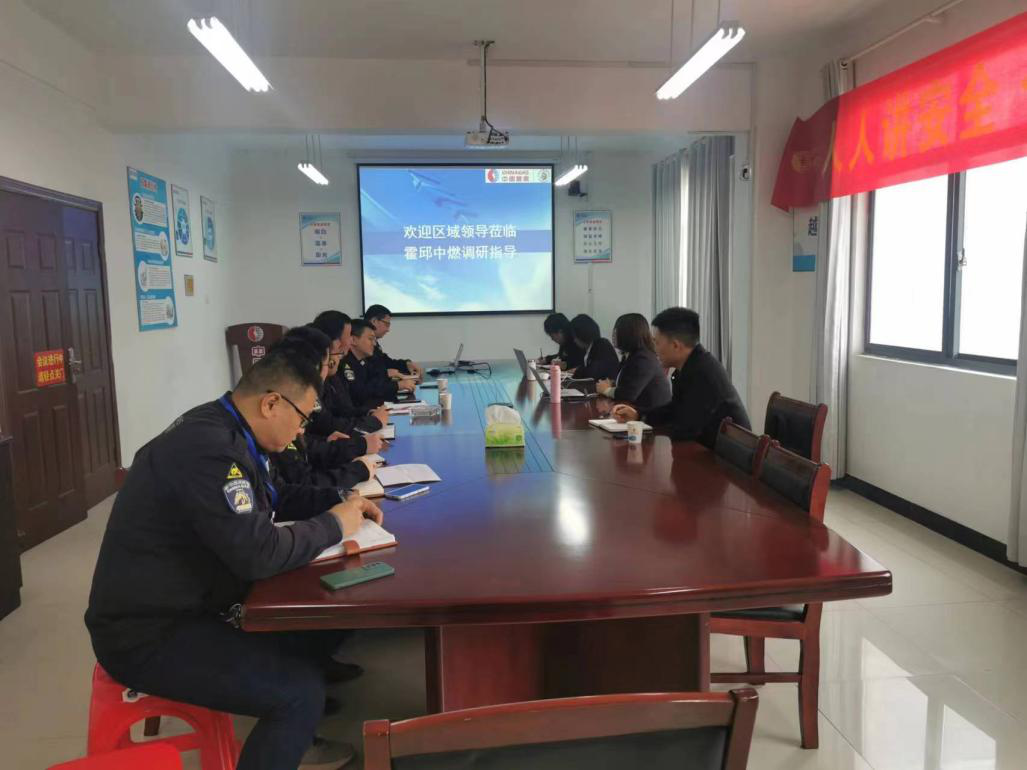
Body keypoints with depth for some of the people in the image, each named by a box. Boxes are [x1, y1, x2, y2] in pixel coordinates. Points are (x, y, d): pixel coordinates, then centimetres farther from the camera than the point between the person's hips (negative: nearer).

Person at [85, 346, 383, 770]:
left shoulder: (220, 431, 4)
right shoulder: (208, 448, -28)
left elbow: (272, 498, 19)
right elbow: (259, 554, -31)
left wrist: (339, 500, 5)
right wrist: (333, 525, -15)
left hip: (189, 602, 10)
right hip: (148, 633, -10)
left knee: (320, 622, 8)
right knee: (301, 690, -19)